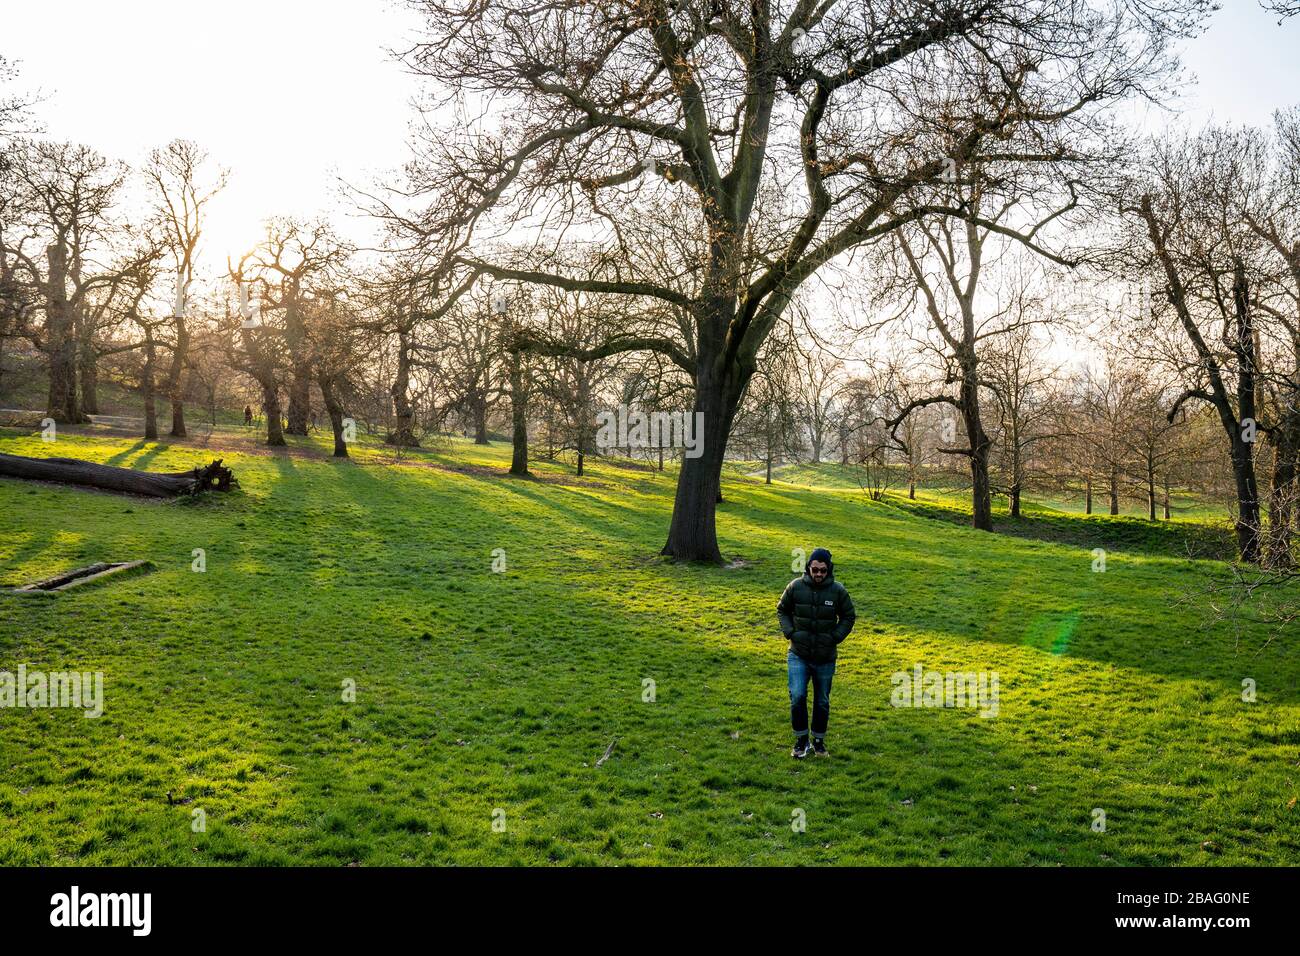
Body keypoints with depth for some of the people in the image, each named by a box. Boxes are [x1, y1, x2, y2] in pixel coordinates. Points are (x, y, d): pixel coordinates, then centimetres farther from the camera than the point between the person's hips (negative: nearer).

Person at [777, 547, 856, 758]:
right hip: (798, 655, -1)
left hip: (825, 658, 1)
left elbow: (848, 617, 6)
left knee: (822, 702, 12)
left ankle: (819, 741, 29)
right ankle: (801, 740, 8)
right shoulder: (795, 587, -7)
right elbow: (782, 610, 8)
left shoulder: (838, 591, -7)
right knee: (797, 697, -11)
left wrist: (835, 637, -6)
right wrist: (790, 632, -6)